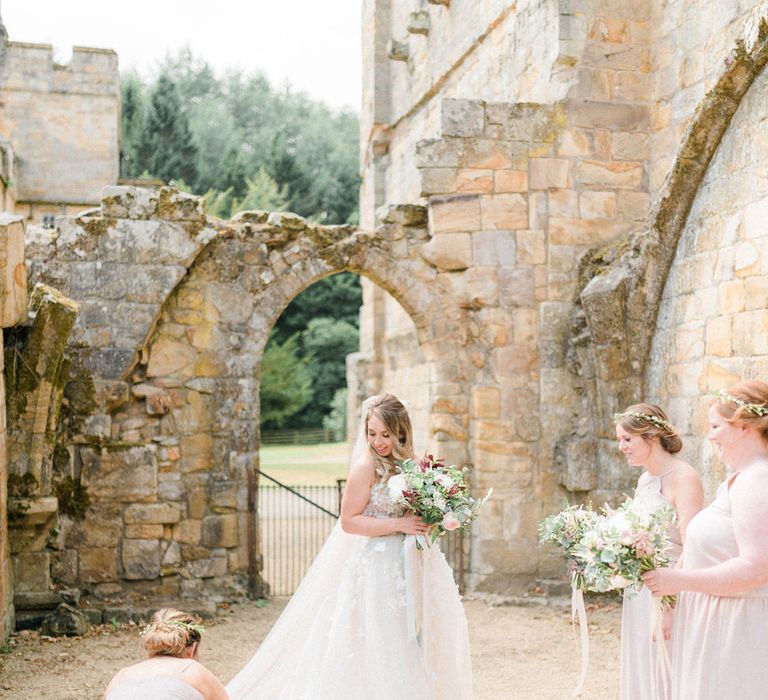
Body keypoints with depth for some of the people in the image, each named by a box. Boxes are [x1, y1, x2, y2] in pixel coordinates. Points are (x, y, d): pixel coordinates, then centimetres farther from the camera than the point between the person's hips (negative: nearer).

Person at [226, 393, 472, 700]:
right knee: (378, 653, -3)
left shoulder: (406, 462, 7)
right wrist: (399, 525, -20)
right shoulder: (366, 465, -12)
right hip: (376, 568, -7)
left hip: (405, 568, 7)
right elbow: (349, 521, -15)